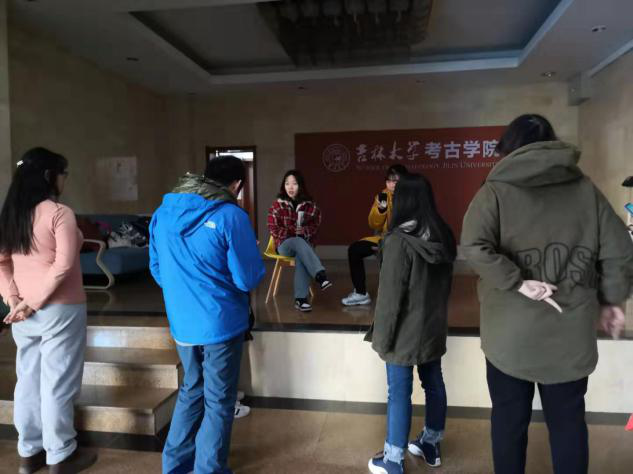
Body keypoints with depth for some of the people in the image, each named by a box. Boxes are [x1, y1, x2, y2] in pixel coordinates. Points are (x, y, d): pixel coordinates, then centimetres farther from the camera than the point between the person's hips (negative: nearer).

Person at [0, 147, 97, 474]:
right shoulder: (60, 213, -14)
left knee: (28, 380, 17)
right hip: (59, 310, -7)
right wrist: (35, 303, -14)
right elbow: (63, 265, -21)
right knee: (57, 384, 4)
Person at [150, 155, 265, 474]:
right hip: (220, 323, -6)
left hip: (181, 322, 6)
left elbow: (157, 270, 11)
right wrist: (255, 260, 6)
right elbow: (248, 279, -15)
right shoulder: (230, 215, -17)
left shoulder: (163, 212, 3)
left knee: (191, 390, 25)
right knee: (218, 402, 11)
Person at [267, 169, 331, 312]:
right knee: (298, 242, -37)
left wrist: (302, 232, -16)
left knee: (301, 256, -36)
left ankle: (300, 298, -37)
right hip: (285, 244, -1)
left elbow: (315, 226, 3)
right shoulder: (277, 205, 0)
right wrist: (294, 234, -14)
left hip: (304, 243, 1)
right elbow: (273, 228, -4)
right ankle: (320, 276, -50)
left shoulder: (310, 205, 3)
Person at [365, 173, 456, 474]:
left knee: (399, 392, 4)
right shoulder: (444, 237, 0)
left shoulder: (398, 241, -22)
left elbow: (390, 296, -20)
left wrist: (382, 336, -11)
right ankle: (431, 444, 38)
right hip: (434, 327, 7)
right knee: (434, 383, 19)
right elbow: (445, 285, 11)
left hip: (406, 331, -7)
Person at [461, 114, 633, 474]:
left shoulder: (496, 191, -6)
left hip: (510, 332, -2)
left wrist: (517, 283, -15)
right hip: (570, 330, 3)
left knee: (509, 418, 15)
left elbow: (474, 246, -22)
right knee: (568, 420, 18)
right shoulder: (585, 189, 3)